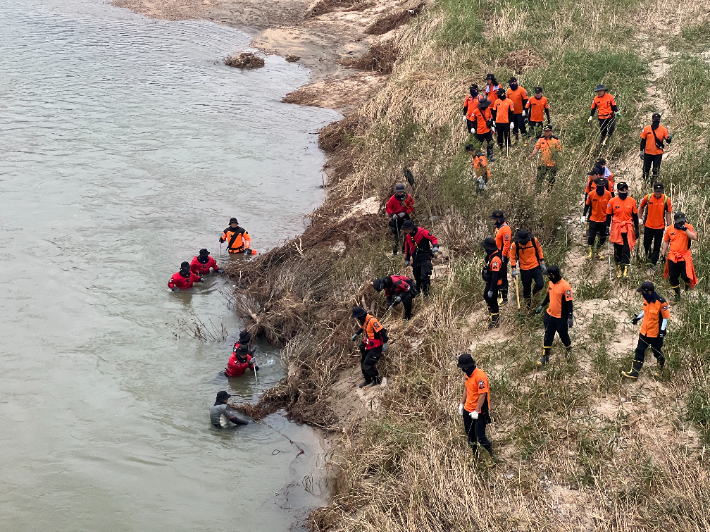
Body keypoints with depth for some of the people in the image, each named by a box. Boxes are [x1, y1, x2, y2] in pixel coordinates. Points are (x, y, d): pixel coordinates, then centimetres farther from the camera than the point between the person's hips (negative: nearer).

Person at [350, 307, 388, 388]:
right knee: (363, 362, 15)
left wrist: (385, 343, -29)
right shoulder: (363, 320, 2)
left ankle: (377, 380, 8)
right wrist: (356, 334, 33)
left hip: (376, 346, -10)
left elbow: (382, 331, -29)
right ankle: (367, 380, 33)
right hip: (369, 346, 10)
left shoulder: (372, 320, -28)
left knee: (368, 364, -11)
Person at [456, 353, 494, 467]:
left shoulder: (480, 376, -22)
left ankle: (489, 460, 6)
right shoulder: (468, 375, 6)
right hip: (468, 410, 9)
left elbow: (482, 395, -23)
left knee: (480, 437, -8)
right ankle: (473, 457, 30)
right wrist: (461, 404, 16)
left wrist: (476, 412, -23)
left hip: (479, 412, -9)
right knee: (470, 436, 16)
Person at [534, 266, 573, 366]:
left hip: (561, 317, -6)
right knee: (548, 336, 10)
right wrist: (542, 306, 21)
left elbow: (569, 302, -19)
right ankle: (545, 357, 18)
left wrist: (570, 317, -19)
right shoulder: (550, 283, 1)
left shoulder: (565, 286, -22)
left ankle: (568, 350, 42)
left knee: (563, 335, 13)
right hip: (550, 315, 6)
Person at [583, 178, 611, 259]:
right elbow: (587, 205, 4)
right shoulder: (591, 194, -10)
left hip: (604, 220, 1)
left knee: (603, 237, 8)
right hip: (593, 219, -1)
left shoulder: (608, 194, -7)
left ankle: (599, 252, 26)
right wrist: (584, 215, 1)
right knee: (591, 237, 0)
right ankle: (590, 251, 21)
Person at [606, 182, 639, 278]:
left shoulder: (632, 201, 1)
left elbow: (635, 216, 8)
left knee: (626, 249, -7)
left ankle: (625, 268, -2)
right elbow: (608, 215, 5)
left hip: (628, 229, 0)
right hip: (616, 229, 0)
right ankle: (618, 268, 19)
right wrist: (607, 228, 0)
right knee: (617, 249, 7)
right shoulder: (612, 201, -3)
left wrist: (636, 229, 8)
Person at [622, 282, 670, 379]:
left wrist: (662, 330, -19)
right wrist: (638, 318, 11)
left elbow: (666, 317, -15)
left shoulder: (661, 302, -23)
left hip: (656, 333, -6)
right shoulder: (646, 299, -2)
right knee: (639, 351, 7)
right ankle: (634, 372, 12)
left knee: (657, 352, 13)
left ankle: (660, 369, 38)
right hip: (644, 331, 7)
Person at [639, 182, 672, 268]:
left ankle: (653, 262, 13)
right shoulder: (647, 198, -8)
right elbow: (641, 207, 11)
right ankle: (648, 257, 37)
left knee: (657, 246, 3)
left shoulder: (666, 200, -9)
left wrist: (668, 226, -2)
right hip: (648, 225, 1)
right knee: (646, 244, 11)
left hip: (660, 226, -1)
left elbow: (668, 213, -2)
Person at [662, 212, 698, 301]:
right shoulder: (669, 229, 4)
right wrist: (663, 254, 13)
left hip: (684, 257, -3)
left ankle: (688, 283, 28)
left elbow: (695, 237, -20)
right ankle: (677, 294, 24)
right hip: (672, 257, 3)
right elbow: (666, 242, 14)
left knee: (685, 276, -10)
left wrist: (685, 229, -26)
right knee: (673, 277, 5)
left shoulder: (689, 227, -4)